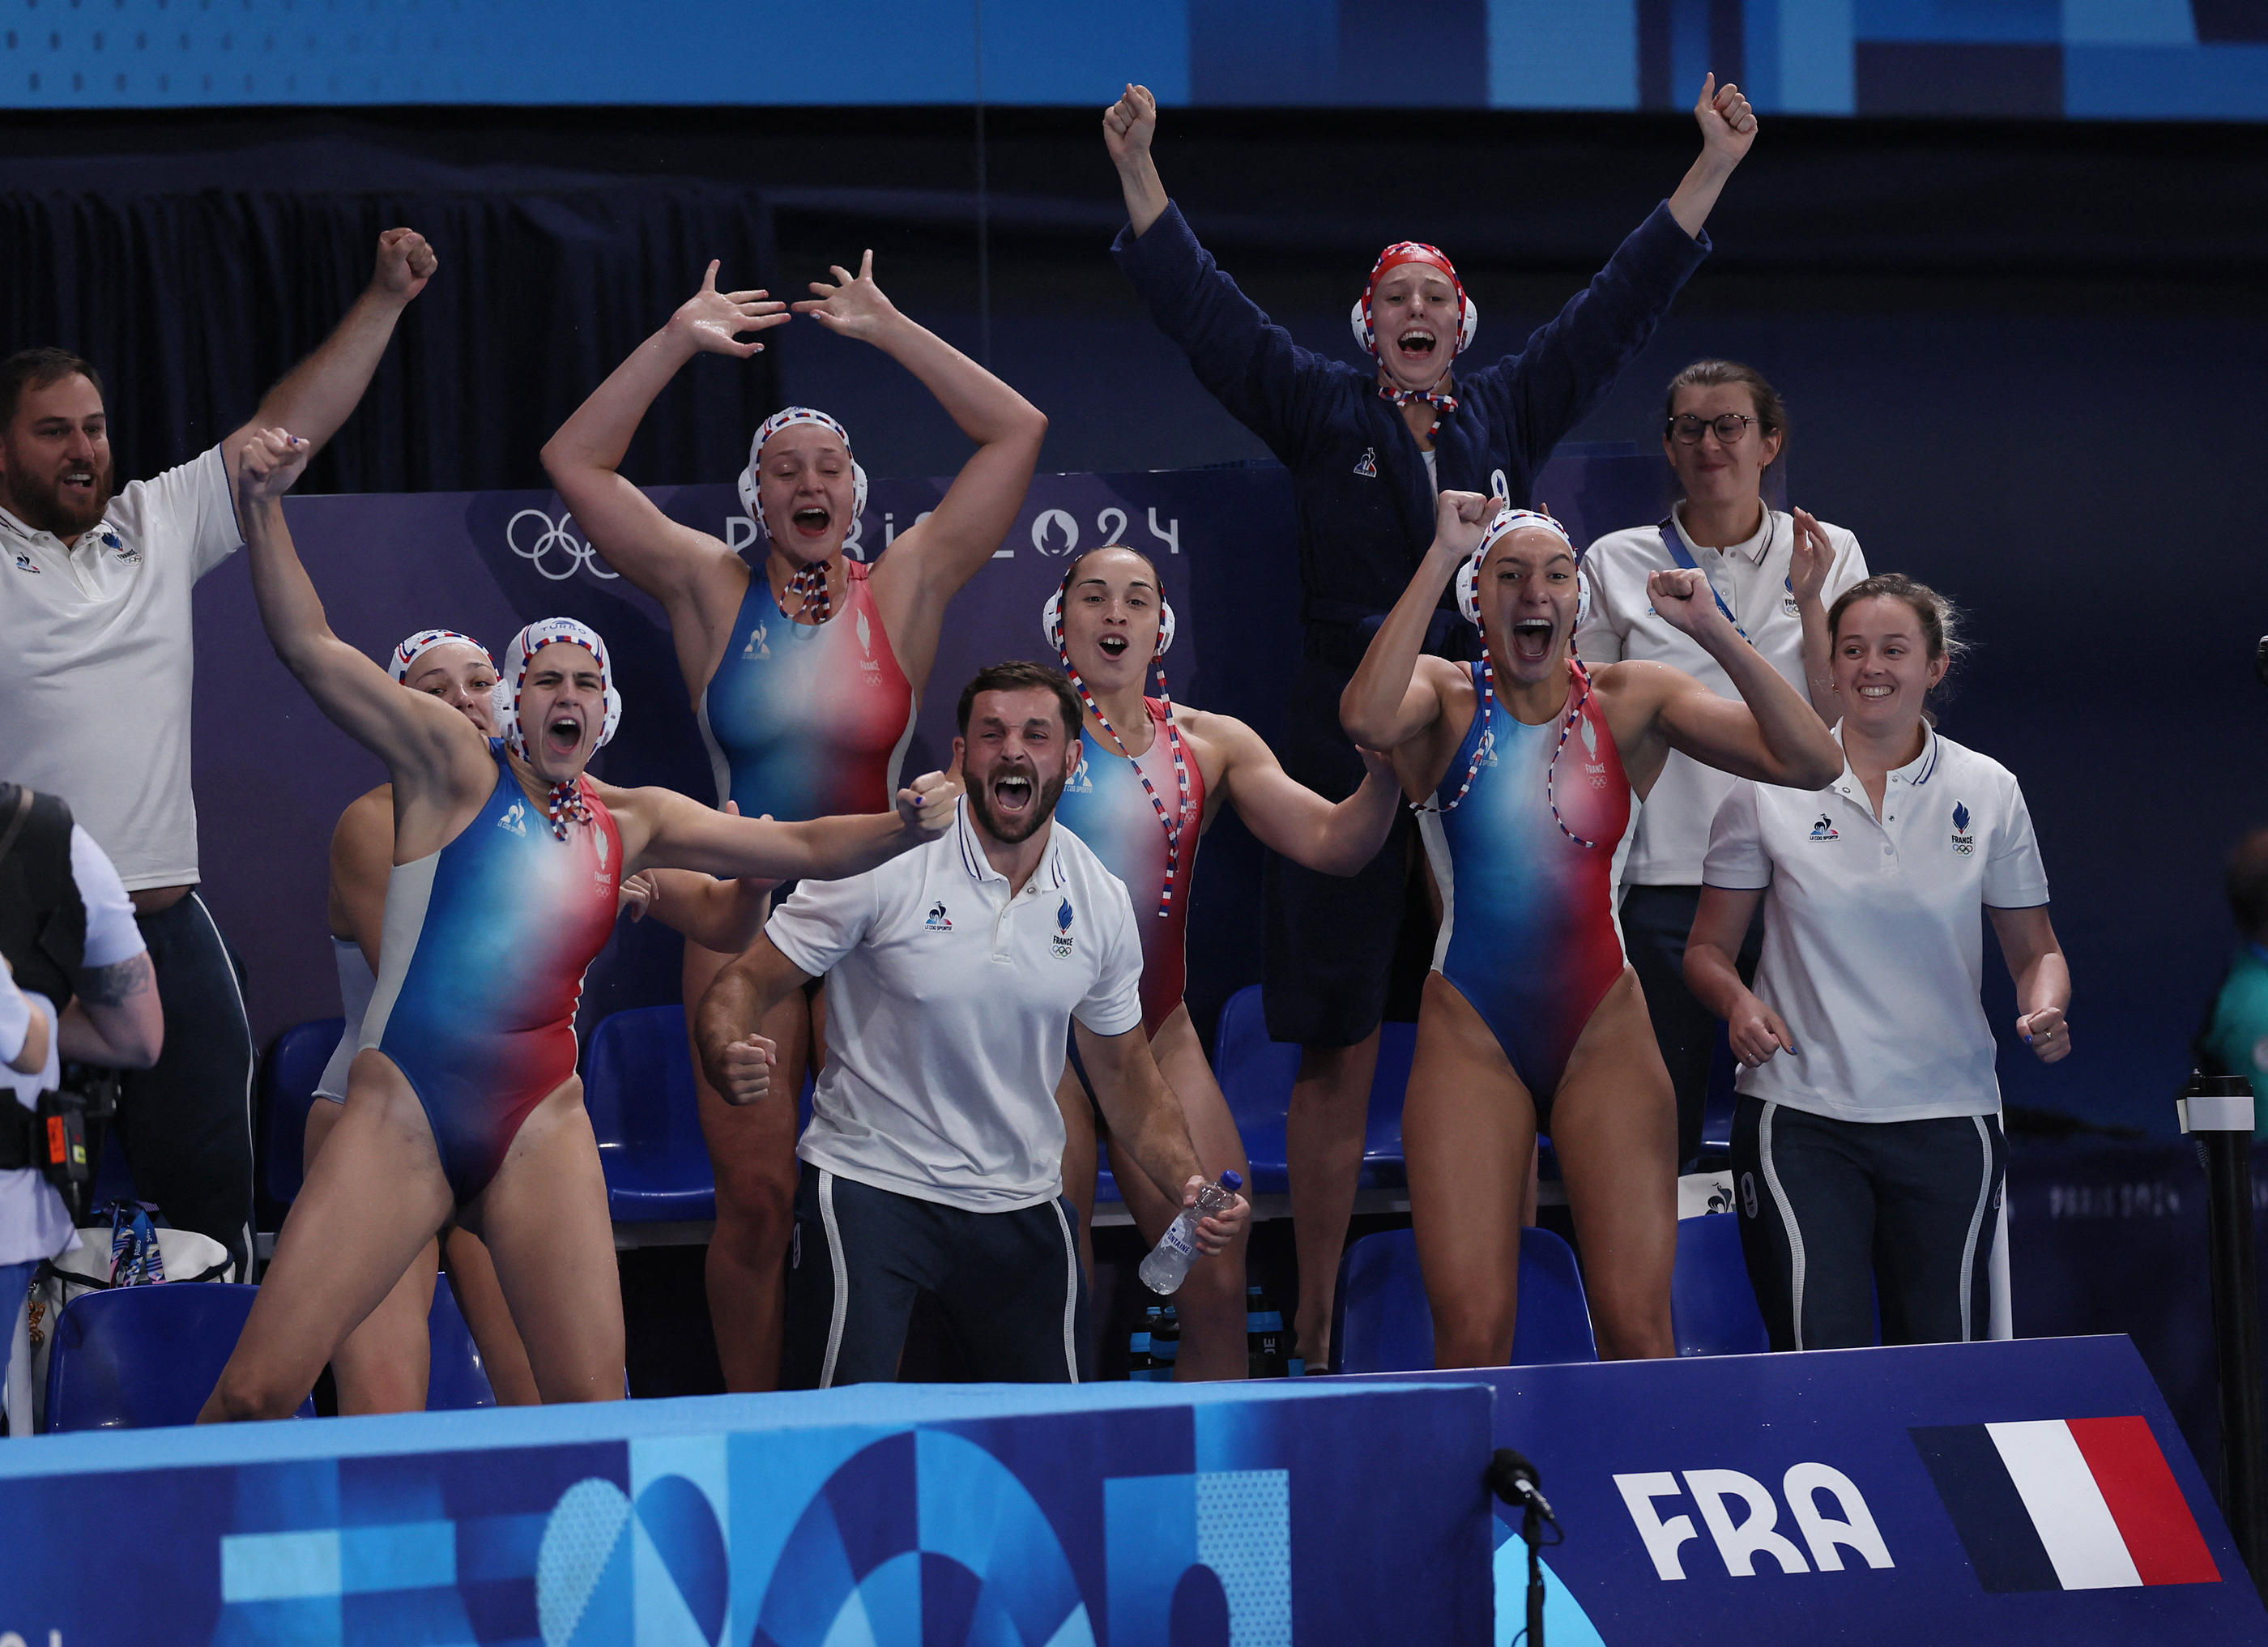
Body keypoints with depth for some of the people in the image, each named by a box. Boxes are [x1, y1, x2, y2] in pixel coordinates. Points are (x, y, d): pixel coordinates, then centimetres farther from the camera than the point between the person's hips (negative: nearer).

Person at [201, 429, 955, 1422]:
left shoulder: (631, 823, 14)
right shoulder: (455, 770, 2)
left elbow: (804, 848, 17)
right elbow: (309, 648, -7)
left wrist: (905, 828, -3)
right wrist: (263, 508, -19)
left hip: (541, 1132, 4)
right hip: (402, 1116, -4)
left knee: (593, 1403, -7)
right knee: (256, 1391, -12)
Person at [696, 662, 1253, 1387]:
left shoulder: (1101, 903, 1)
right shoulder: (883, 860, -13)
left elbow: (1125, 1074, 13)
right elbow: (746, 981, -9)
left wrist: (1189, 1186, -4)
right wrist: (730, 1060, -32)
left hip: (1023, 1208, 4)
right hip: (869, 1185, -4)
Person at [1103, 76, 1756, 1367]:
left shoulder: (1510, 413, 12)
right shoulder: (1322, 412, 6)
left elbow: (1621, 305, 14)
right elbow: (1205, 307, 0)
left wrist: (1714, 167, 12)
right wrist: (1139, 171, -9)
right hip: (1350, 759, -2)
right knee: (1339, 1056, 0)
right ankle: (1313, 1332, 3)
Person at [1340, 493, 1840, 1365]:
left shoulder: (1631, 700, 4)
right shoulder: (1445, 697, 1)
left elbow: (1809, 761, -5)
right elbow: (1367, 719, -25)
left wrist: (1715, 632, -16)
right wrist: (1440, 557, -24)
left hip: (1604, 1033, 1)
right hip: (1470, 1034, -1)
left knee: (1636, 1324, -6)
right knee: (1473, 1331, -8)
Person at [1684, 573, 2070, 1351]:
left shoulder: (1988, 791, 5)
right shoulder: (1766, 786, 2)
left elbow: (2035, 949, 13)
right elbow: (1707, 948, 9)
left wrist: (2045, 1009, -8)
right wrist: (1738, 1002, -13)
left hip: (1948, 1119, 2)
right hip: (1799, 1117, -1)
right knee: (1821, 1359, -14)